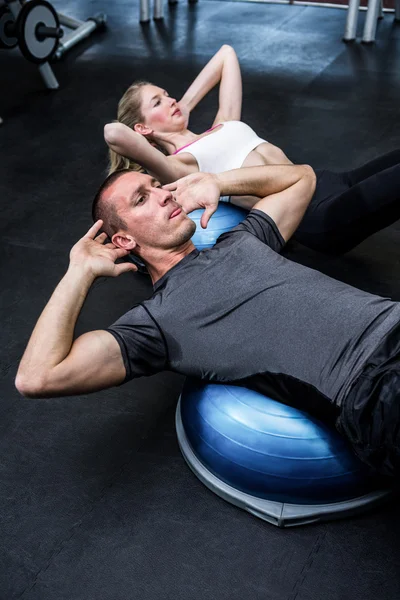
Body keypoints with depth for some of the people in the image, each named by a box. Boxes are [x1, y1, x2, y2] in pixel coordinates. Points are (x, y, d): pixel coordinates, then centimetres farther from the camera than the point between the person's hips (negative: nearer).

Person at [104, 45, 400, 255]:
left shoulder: (224, 125, 23)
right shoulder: (178, 164, 0)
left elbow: (226, 54, 34)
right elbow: (114, 133, -18)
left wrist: (185, 106, 25)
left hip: (329, 182, 9)